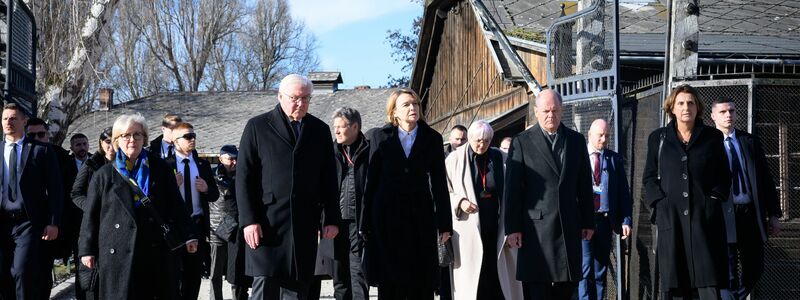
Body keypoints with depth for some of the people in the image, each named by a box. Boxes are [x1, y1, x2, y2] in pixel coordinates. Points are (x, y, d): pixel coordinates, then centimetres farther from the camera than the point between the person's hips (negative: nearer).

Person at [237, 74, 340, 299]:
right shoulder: (258, 126, 4)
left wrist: (332, 219, 6)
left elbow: (329, 179, 14)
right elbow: (244, 177, 0)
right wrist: (249, 220, -8)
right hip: (267, 223, -3)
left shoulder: (320, 130, 14)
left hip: (305, 224, 3)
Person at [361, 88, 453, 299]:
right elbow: (371, 181, 5)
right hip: (387, 215, 0)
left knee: (422, 282, 0)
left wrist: (445, 224, 1)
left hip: (421, 215, 1)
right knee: (390, 282, 1)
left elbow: (439, 183, 5)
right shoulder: (381, 137, 5)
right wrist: (365, 222, 2)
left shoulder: (432, 139, 6)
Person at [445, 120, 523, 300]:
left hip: (497, 228, 2)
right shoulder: (455, 160, -1)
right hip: (469, 229, -2)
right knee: (471, 276, 0)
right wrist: (459, 202, -16)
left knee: (499, 273, 2)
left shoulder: (499, 158, 5)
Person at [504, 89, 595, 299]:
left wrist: (588, 221, 9)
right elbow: (512, 188, -3)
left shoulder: (576, 140, 11)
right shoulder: (521, 142, -1)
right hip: (536, 228, -4)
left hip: (569, 227, 4)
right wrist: (512, 228, -7)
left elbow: (585, 185, 13)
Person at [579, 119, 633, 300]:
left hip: (605, 219, 3)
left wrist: (626, 220, 0)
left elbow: (624, 192, 9)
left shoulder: (615, 159, 11)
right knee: (585, 269, -10)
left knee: (600, 271, 8)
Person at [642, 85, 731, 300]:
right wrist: (659, 201, -3)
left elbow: (724, 176, 11)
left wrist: (714, 199, -3)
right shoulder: (658, 138, 11)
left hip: (704, 217, -1)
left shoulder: (713, 137, 9)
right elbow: (649, 177, 11)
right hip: (670, 216, 1)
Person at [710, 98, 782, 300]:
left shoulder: (751, 142, 11)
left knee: (754, 269, 10)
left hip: (751, 214, 4)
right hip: (724, 215, -4)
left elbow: (766, 179, 11)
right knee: (728, 274, -4)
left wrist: (773, 214, 7)